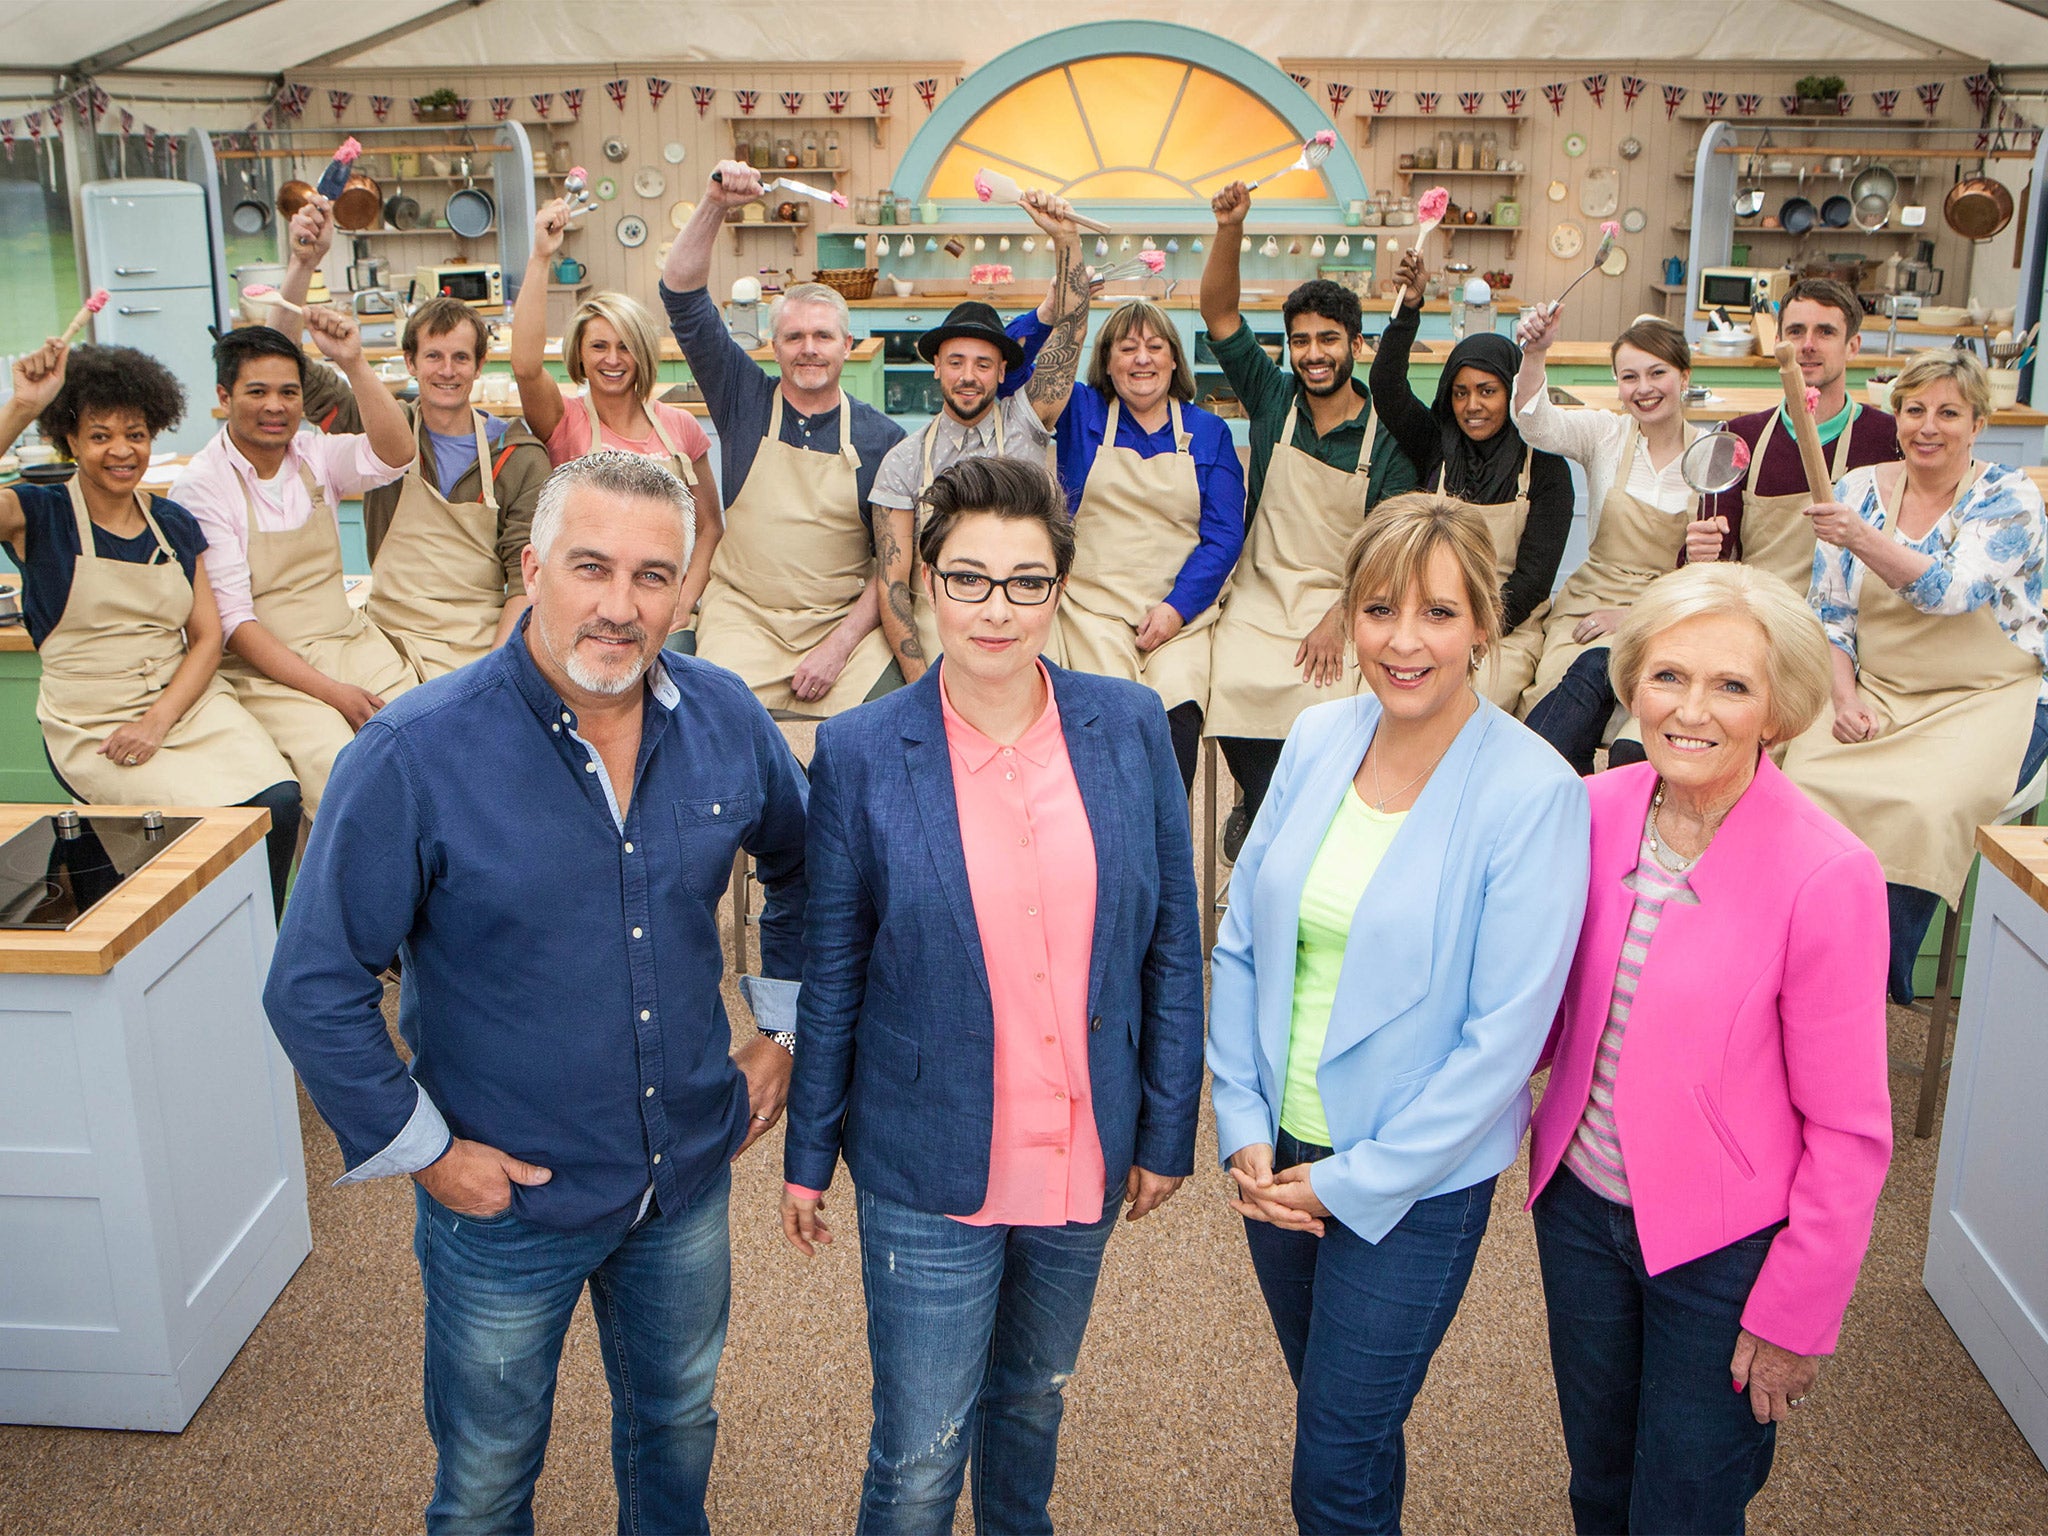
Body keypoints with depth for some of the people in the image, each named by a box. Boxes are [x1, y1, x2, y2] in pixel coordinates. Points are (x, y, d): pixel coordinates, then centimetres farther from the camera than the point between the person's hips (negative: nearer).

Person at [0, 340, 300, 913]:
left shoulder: (175, 524, 13)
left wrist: (158, 720, -8)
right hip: (92, 725, -4)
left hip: (190, 702, 4)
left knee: (278, 800, -24)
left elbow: (207, 637, 8)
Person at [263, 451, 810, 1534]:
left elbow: (803, 867, 10)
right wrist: (420, 1149, -13)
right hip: (504, 1197, -3)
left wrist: (784, 1030, 7)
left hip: (691, 1175, 4)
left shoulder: (725, 719, -9)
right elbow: (312, 989, -15)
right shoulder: (415, 754, -22)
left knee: (678, 1424, 27)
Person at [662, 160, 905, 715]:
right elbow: (681, 295, 2)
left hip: (848, 621, 0)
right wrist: (715, 206, -11)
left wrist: (842, 643, -9)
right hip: (744, 615, 0)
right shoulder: (745, 399, 7)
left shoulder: (881, 439, 3)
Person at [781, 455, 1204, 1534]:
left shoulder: (1130, 728, -5)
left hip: (1086, 1152, 3)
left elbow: (1172, 942, 1)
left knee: (1033, 1403, 24)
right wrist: (807, 1155, 2)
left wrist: (1168, 1129, 2)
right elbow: (831, 975, -3)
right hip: (929, 1166, -2)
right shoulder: (861, 753, -10)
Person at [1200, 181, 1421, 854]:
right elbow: (1219, 316, -1)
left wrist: (1339, 618, -14)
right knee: (1238, 689, -24)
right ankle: (1262, 810, 4)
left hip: (1349, 601, -1)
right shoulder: (1273, 399, 8)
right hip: (1263, 596, 1)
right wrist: (1229, 229, -15)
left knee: (1332, 698, -27)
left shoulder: (1389, 435, 2)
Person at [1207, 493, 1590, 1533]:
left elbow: (1504, 1035, -18)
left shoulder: (1533, 793, -18)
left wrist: (1351, 1183, -14)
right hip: (1277, 1155, 5)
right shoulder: (1316, 741, -3)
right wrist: (1244, 1130, -5)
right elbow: (1240, 946, 3)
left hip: (1416, 1183, -4)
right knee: (1325, 1397, 24)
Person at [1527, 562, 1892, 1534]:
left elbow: (1847, 1132, -15)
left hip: (1724, 1244, -4)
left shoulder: (1827, 877, -22)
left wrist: (1795, 1316, -11)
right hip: (1580, 1205, 4)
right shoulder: (1596, 811, -8)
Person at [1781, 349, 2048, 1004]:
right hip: (1877, 690, 3)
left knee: (1924, 808, -32)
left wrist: (1862, 538, -37)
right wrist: (1846, 698, -10)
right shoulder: (1859, 489, 6)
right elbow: (1829, 613, 6)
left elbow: (1952, 590, -22)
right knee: (1803, 782, -27)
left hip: (1988, 700, -3)